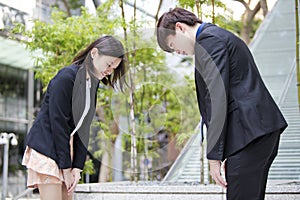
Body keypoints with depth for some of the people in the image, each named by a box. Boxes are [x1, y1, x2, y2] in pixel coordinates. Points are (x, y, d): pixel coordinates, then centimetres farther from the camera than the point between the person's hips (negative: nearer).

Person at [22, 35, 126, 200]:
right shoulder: (66, 78, -16)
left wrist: (77, 167, -1)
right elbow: (58, 123, -17)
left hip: (65, 150, 8)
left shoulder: (93, 83, 9)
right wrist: (66, 167, -15)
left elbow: (83, 128, 6)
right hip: (46, 148, -8)